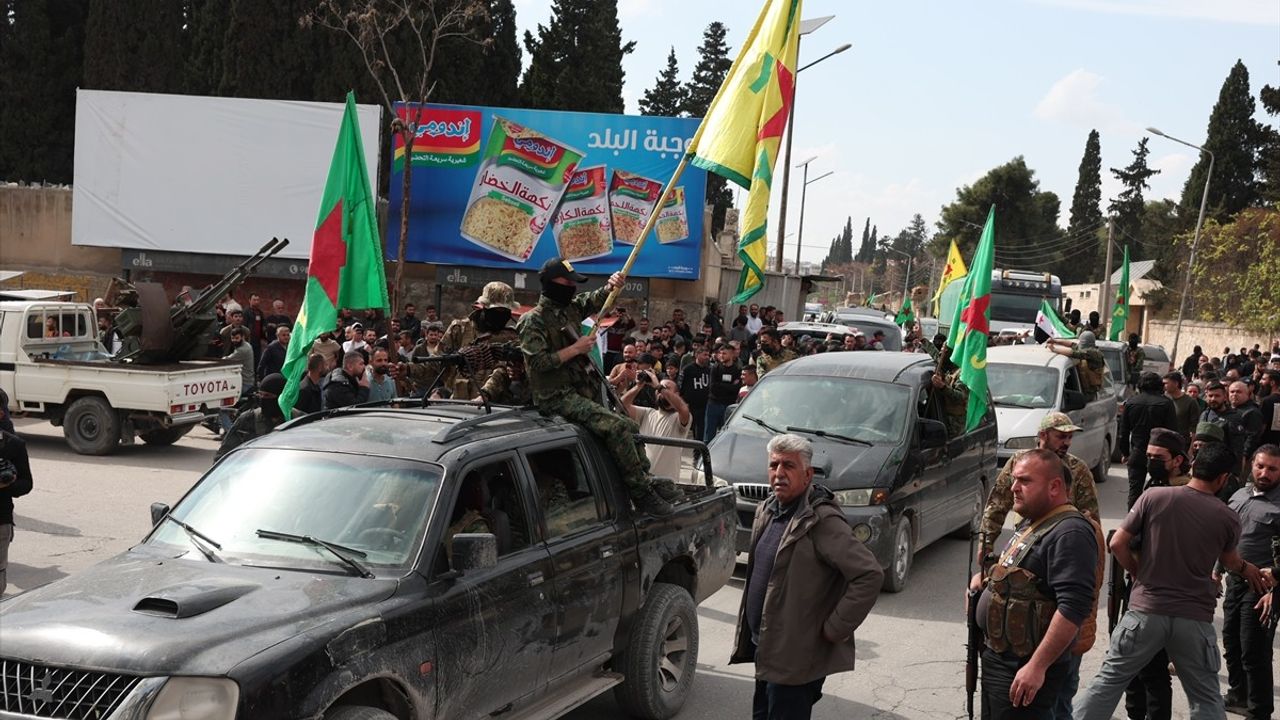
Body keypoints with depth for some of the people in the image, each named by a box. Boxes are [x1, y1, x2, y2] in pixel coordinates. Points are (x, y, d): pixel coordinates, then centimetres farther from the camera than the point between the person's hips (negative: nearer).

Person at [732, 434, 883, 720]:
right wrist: (750, 638, 15)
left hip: (795, 661, -9)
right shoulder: (767, 511, 8)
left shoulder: (822, 521, -19)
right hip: (766, 652, 9)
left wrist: (834, 629, -20)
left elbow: (870, 574, -25)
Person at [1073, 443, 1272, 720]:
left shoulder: (1154, 496, -7)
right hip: (1195, 619, 1)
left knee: (1109, 680, 11)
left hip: (1146, 611, -1)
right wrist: (1246, 568, 44)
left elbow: (1117, 543, -6)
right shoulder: (1228, 518, -1)